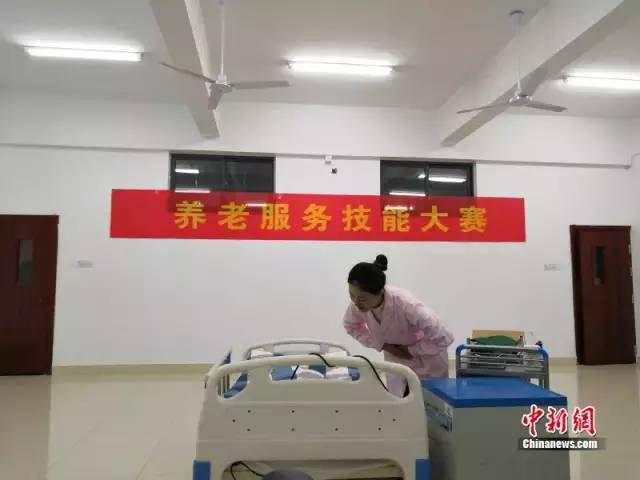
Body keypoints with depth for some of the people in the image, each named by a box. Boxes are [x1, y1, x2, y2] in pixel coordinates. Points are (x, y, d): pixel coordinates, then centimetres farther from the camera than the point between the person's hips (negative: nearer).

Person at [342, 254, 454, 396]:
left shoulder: (405, 305, -39)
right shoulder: (359, 303, -24)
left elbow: (444, 338, -33)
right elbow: (351, 326, -2)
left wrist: (411, 350, -23)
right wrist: (383, 345, -14)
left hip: (427, 362, -4)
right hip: (396, 360, 4)